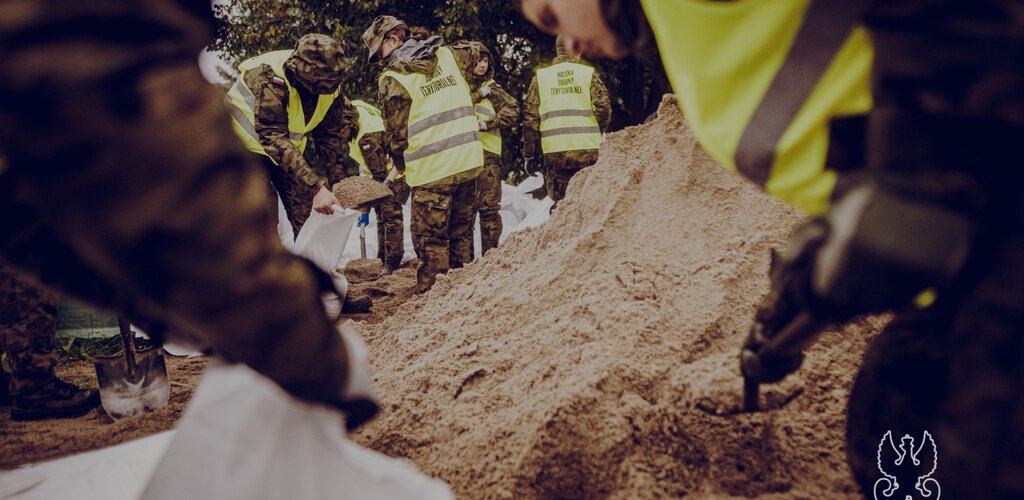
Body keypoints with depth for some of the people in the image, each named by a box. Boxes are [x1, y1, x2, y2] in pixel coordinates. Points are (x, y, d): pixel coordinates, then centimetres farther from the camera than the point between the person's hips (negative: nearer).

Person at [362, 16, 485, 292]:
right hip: (469, 159, 6)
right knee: (461, 231, 17)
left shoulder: (392, 79, -6)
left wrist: (399, 168, 14)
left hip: (433, 168, -6)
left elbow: (396, 133, -2)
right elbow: (474, 54, 32)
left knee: (431, 239, 3)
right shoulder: (448, 54, 10)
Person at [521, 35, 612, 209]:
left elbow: (530, 117, 5)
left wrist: (529, 153, 10)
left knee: (560, 204, 7)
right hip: (587, 149, -1)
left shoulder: (540, 77, 9)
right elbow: (603, 108, -4)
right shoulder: (589, 73, 4)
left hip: (554, 151, 1)